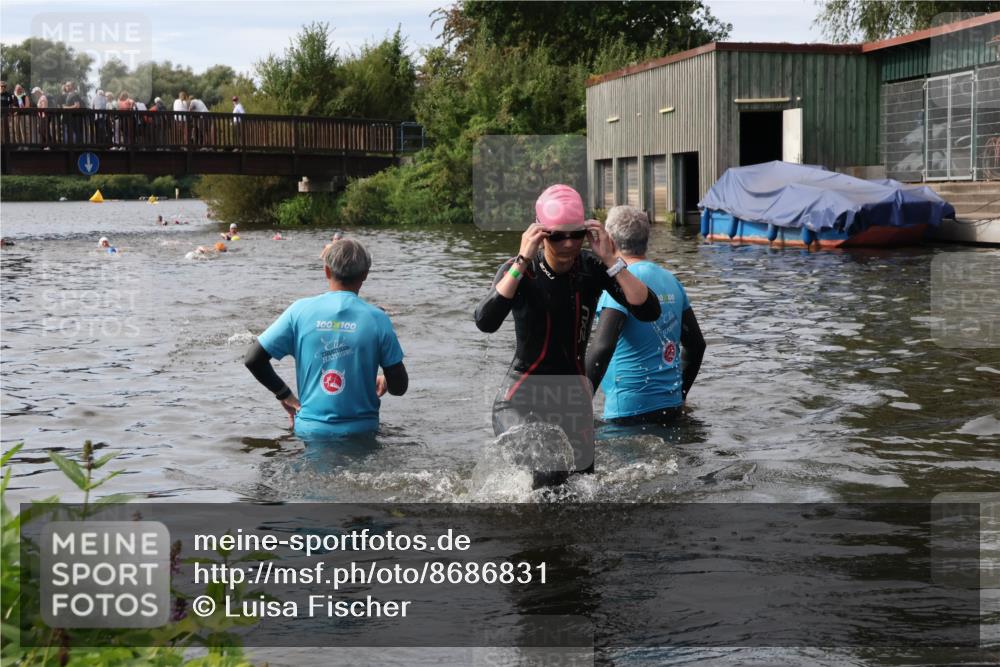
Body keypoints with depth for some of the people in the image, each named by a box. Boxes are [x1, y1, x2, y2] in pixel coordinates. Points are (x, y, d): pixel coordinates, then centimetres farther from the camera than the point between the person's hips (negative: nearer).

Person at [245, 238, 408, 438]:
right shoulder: (377, 319, -3)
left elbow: (253, 359, 1)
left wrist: (284, 394, 13)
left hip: (309, 429, 1)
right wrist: (383, 382, 24)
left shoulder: (301, 310, -1)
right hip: (360, 430, -1)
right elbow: (399, 387, 1)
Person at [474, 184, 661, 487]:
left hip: (574, 397, 4)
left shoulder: (592, 268, -4)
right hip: (522, 399, -4)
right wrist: (523, 261, -31)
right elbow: (485, 322, -30)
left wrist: (610, 261, -21)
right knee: (546, 476, -28)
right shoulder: (519, 270, -12)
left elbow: (649, 311, -14)